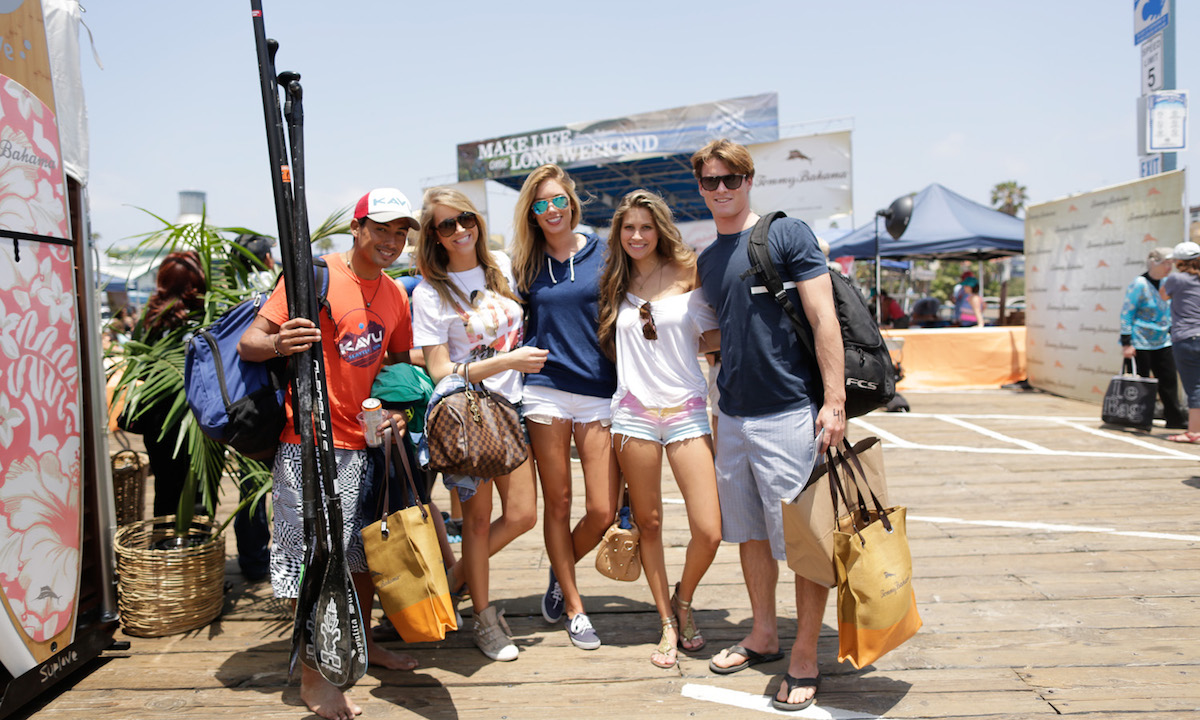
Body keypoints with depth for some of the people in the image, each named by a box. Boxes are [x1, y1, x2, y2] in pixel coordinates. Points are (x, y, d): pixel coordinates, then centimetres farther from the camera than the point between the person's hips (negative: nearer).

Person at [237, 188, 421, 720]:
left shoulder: (396, 296, 10)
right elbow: (248, 344, -13)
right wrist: (278, 345, -34)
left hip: (365, 444, 7)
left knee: (366, 549, 17)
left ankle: (361, 642, 37)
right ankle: (312, 676, 12)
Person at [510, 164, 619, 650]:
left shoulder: (602, 254, 5)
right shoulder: (525, 264, 8)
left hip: (599, 392, 0)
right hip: (545, 390, 1)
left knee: (603, 512, -3)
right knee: (557, 503, 5)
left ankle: (561, 571, 27)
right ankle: (574, 608, 20)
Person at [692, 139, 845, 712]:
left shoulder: (786, 234, -6)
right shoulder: (706, 260, 14)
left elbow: (823, 317, -12)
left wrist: (834, 400, -17)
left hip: (788, 413, -7)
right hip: (733, 415, 7)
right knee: (749, 533, 16)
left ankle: (804, 659, 14)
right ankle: (763, 636, 32)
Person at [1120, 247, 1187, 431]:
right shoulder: (1139, 284, -13)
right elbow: (1126, 313, -14)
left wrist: (1170, 333, 19)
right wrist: (1126, 343, -17)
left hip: (1162, 342, 7)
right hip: (1140, 343, -7)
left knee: (1169, 380, 6)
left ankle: (1175, 418, 13)